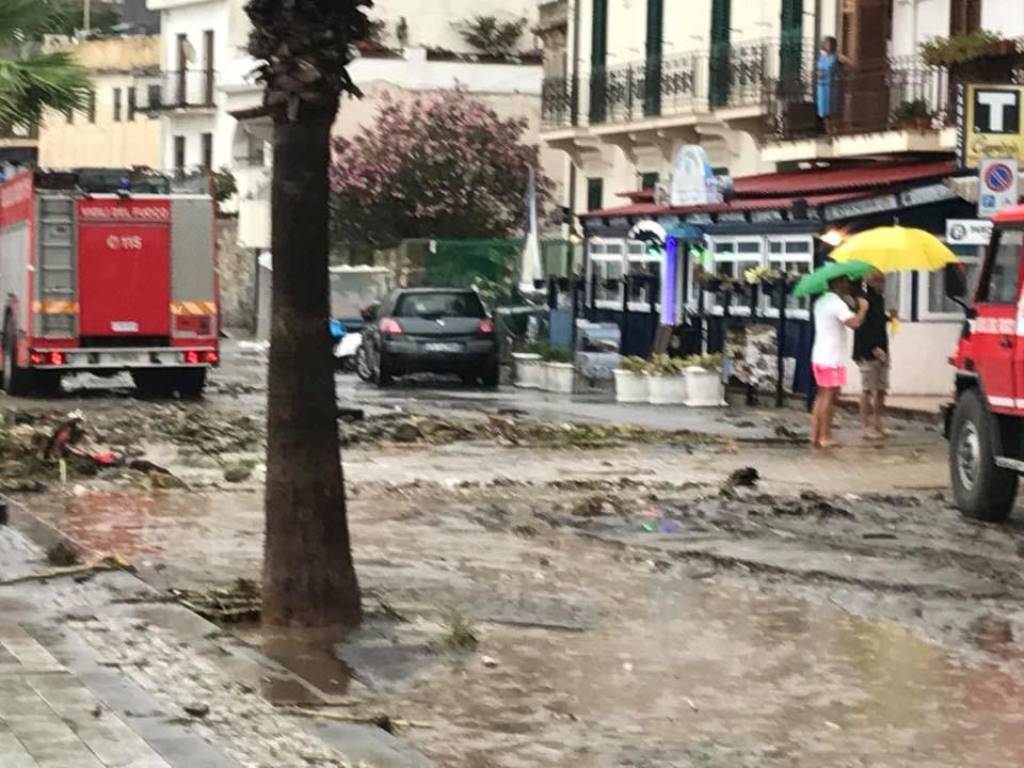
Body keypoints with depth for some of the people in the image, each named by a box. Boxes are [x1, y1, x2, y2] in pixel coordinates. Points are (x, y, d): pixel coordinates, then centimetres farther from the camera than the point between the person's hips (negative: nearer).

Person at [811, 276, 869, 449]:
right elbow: (855, 323, -27)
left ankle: (815, 435, 14)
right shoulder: (837, 303, -16)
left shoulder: (821, 302, 14)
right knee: (830, 397, -5)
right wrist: (863, 308, -10)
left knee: (822, 396, 13)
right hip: (832, 358, -9)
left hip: (820, 356, 9)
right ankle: (825, 437, -3)